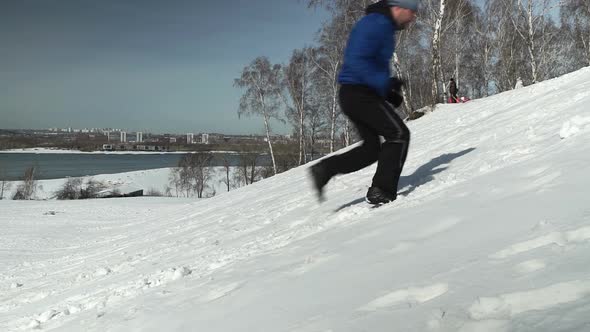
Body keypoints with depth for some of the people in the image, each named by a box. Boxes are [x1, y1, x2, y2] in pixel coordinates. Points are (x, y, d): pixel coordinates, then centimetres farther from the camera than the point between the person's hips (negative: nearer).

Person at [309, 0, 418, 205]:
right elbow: (357, 61, -24)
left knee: (371, 148, 13)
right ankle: (382, 191, -9)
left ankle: (324, 169, 8)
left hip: (353, 95, 10)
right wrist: (385, 84, -25)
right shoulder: (376, 23, -13)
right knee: (399, 134, -8)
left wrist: (389, 91, 13)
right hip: (360, 93, -10)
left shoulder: (384, 26, 20)